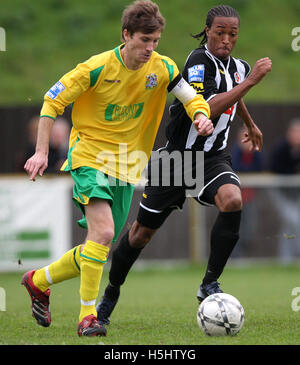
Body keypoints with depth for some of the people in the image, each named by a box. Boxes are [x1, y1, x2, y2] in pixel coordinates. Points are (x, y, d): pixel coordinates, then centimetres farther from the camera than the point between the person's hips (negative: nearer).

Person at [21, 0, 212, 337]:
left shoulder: (161, 68, -3)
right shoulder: (97, 68, -15)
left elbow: (192, 98, 5)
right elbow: (52, 102, -7)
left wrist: (201, 116, -20)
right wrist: (42, 152, -12)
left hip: (127, 167, 6)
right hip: (90, 157, -6)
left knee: (99, 246, 8)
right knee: (103, 232, -25)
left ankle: (39, 281, 33)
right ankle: (87, 317, -20)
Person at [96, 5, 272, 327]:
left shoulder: (238, 67, 4)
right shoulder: (200, 61, -18)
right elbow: (206, 110, -33)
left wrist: (250, 124, 42)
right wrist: (250, 81, -32)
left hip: (213, 158, 5)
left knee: (232, 200, -29)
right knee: (143, 231, 7)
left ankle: (209, 284, -17)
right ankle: (111, 294, 30)